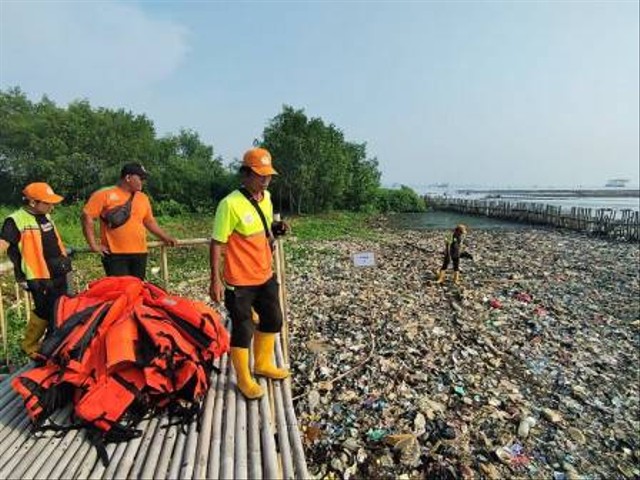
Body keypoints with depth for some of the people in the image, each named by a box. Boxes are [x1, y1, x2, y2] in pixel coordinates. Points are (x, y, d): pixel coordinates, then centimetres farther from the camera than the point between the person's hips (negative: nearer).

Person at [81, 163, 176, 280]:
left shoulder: (143, 198, 14)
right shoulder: (105, 194, -3)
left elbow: (149, 221, 22)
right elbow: (87, 216, -5)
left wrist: (165, 237, 14)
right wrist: (94, 244, -10)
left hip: (139, 253, 5)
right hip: (114, 254, -5)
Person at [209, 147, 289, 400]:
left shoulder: (266, 197, 4)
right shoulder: (231, 204, -20)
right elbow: (217, 243, -17)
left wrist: (277, 228, -2)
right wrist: (215, 279, -18)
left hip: (265, 275, 8)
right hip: (240, 281, -8)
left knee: (273, 320, 20)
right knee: (243, 329, 6)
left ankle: (263, 364, 42)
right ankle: (244, 379, 28)